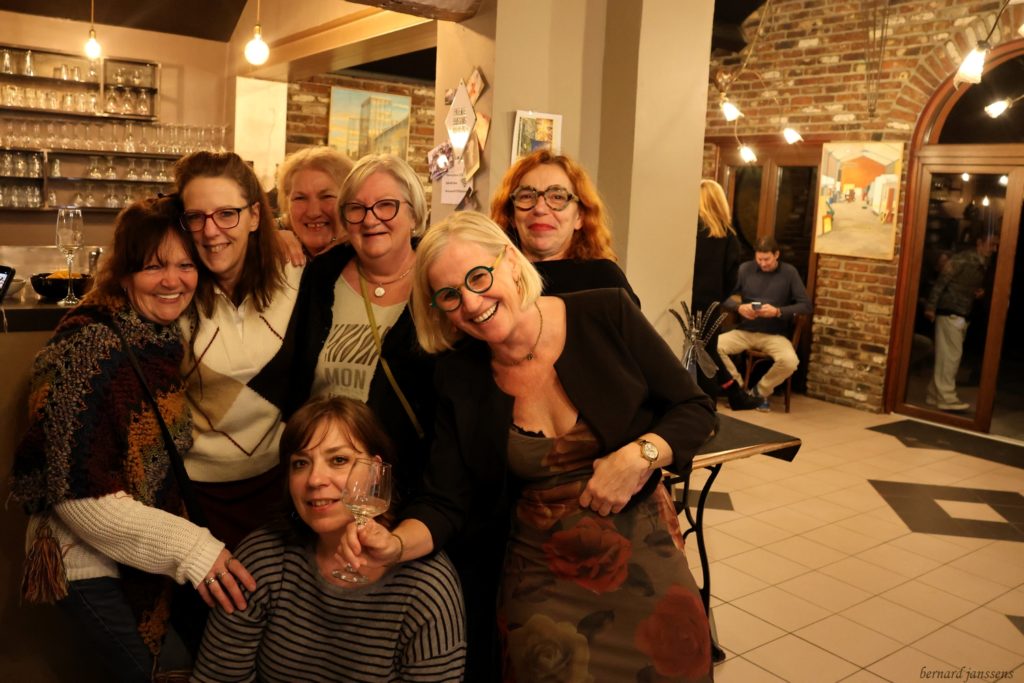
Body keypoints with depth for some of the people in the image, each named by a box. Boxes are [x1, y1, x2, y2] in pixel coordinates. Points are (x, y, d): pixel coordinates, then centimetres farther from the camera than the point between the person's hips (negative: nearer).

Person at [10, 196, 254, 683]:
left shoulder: (169, 337, 0)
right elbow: (78, 493, -22)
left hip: (156, 559, 7)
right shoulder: (88, 345, -21)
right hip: (91, 564, -6)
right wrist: (189, 547, -27)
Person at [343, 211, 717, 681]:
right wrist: (394, 545, -26)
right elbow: (446, 504, -7)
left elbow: (695, 409, -4)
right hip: (543, 576, 1)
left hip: (645, 555, 0)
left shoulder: (605, 315, -12)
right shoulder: (459, 377, -6)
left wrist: (642, 456, -22)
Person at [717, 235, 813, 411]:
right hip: (745, 331, 1)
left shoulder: (789, 272, 2)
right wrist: (739, 307, -18)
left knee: (790, 361, -33)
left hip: (775, 334, -1)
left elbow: (806, 305, -3)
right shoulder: (745, 269, 4)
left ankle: (760, 391, -1)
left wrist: (778, 311, -18)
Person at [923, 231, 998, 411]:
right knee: (950, 355, -7)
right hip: (950, 314, -8)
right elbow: (941, 281, -15)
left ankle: (934, 395, 15)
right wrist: (930, 307, -19)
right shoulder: (962, 259, -12)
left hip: (963, 316, 8)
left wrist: (981, 292, 0)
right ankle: (946, 398, -3)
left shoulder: (984, 266, 13)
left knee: (947, 356, 10)